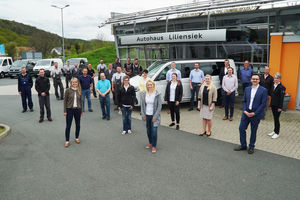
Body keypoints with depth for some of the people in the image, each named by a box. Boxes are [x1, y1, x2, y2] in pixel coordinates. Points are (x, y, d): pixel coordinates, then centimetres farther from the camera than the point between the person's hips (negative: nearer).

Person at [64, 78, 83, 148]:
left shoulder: (79, 91, 3)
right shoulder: (68, 90, -6)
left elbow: (81, 101, 9)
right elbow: (65, 101, -4)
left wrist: (82, 110, 9)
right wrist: (65, 111, -7)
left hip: (78, 109, 3)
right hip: (70, 109, -3)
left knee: (78, 125, 12)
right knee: (68, 125, 1)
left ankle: (77, 138, 29)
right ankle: (67, 141, 11)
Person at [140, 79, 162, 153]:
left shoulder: (157, 94, -9)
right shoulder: (143, 94, 0)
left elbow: (159, 106, -8)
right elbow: (142, 105, 6)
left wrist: (155, 116, -11)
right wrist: (143, 115, 0)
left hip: (154, 116, -3)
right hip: (146, 115, 3)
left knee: (154, 131, -6)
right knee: (148, 130, 12)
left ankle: (154, 146, 7)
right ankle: (150, 143, 33)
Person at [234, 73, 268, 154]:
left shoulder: (263, 90, -8)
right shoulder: (247, 89, 6)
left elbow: (263, 104, -11)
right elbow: (244, 101, 8)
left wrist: (254, 113, -14)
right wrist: (245, 111, -7)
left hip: (256, 114, -4)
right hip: (246, 113, 4)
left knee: (253, 131, 9)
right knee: (241, 128, 4)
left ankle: (251, 147, 26)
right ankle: (243, 145, 21)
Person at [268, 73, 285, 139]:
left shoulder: (281, 87, -14)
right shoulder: (273, 85, 8)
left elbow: (281, 98, -14)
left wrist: (280, 107, -15)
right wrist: (271, 104, 13)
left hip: (277, 106, -6)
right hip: (273, 105, 7)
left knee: (276, 119, 0)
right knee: (275, 118, 15)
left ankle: (277, 133, 13)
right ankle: (275, 131, 27)